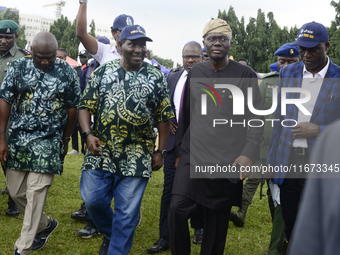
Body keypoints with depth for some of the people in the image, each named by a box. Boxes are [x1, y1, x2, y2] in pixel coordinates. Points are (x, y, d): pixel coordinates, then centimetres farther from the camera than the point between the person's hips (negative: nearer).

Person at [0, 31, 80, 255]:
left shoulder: (67, 73, -5)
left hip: (48, 143, -3)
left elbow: (72, 108, 3)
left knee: (35, 195, -5)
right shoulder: (18, 68, -1)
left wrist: (65, 140, 8)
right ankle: (46, 224, 34)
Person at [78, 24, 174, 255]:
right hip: (101, 151, 2)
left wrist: (160, 152, 1)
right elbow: (86, 106, 5)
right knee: (92, 199, 3)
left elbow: (164, 118, 4)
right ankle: (110, 233, 33)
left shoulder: (155, 77, 2)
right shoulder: (103, 72, 5)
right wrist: (88, 134, -10)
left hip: (136, 157, -1)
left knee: (127, 213, 2)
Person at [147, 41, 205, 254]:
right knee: (169, 190, 2)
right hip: (174, 141, 3)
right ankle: (165, 238, 8)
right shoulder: (172, 78, 8)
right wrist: (166, 121, 1)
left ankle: (199, 228, 34)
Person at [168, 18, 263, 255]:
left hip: (227, 162, -2)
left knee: (217, 220, 6)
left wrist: (248, 153, -17)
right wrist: (180, 151, 16)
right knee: (177, 210, -11)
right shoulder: (195, 73, 9)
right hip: (193, 156, 3)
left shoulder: (245, 75, -2)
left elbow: (256, 119, -5)